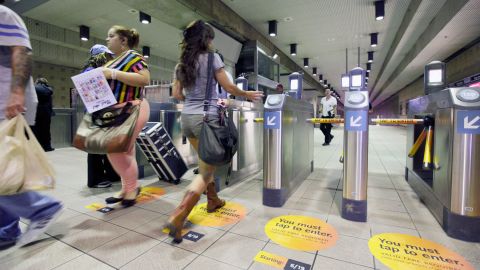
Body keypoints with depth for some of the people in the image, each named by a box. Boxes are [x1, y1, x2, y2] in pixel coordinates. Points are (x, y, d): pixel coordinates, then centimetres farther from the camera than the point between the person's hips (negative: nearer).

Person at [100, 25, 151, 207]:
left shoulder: (133, 56, -7)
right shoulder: (113, 60, 20)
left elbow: (145, 79, -22)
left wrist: (114, 74, -21)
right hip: (116, 111, 9)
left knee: (117, 151, -8)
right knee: (125, 152, 11)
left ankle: (132, 187, 10)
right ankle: (128, 188, 22)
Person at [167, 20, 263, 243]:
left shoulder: (181, 64, 12)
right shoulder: (212, 57, -5)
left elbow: (177, 94, 13)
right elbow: (228, 87, -4)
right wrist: (247, 95, 12)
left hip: (187, 116, 7)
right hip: (206, 117, -7)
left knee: (205, 162, 22)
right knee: (207, 169, -1)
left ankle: (213, 200, 36)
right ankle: (177, 217, -10)